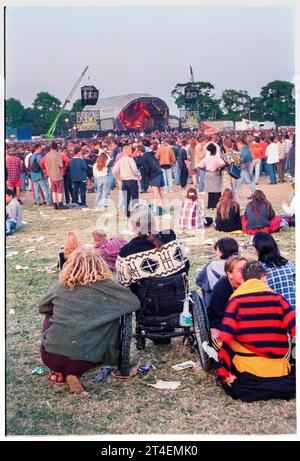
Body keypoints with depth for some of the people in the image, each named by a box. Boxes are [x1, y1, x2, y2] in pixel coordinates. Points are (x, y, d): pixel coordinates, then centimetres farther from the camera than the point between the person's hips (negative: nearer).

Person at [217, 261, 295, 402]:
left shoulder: (236, 300, -2)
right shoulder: (277, 298, 2)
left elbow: (225, 339, -12)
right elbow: (294, 327, -10)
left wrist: (224, 374, -6)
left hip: (247, 371, -2)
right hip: (279, 372, 2)